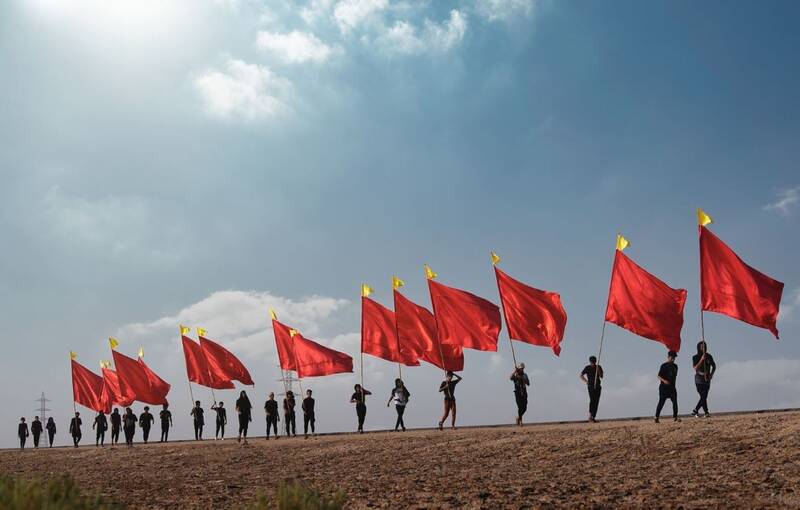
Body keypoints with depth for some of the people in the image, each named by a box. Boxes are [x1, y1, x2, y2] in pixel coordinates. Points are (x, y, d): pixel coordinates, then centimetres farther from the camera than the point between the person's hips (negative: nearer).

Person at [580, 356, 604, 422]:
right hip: (590, 386, -3)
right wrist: (586, 381, -1)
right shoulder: (587, 368, 1)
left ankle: (593, 418, 1)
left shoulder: (599, 367, 7)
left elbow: (601, 377, 0)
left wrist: (598, 370, -15)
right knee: (592, 400, -20)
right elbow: (581, 376, 12)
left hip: (597, 386, 3)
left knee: (596, 402, -2)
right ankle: (590, 416, -25)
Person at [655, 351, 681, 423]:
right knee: (661, 402, -4)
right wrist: (664, 381, -27)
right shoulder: (664, 366, -7)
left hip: (672, 387, 6)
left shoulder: (675, 366, 12)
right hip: (664, 387, -5)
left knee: (675, 401, -3)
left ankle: (675, 416, 3)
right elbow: (659, 376, -10)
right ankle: (656, 417, 0)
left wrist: (673, 384, 18)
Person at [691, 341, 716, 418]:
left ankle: (695, 411, 14)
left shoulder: (709, 356, 7)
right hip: (699, 379, -4)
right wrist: (701, 360, -23)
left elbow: (714, 366, 17)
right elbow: (696, 369, -13)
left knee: (704, 397, 3)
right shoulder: (695, 357, -4)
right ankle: (706, 413, -13)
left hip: (707, 379, 4)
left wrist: (711, 374, -1)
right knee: (703, 397, -13)